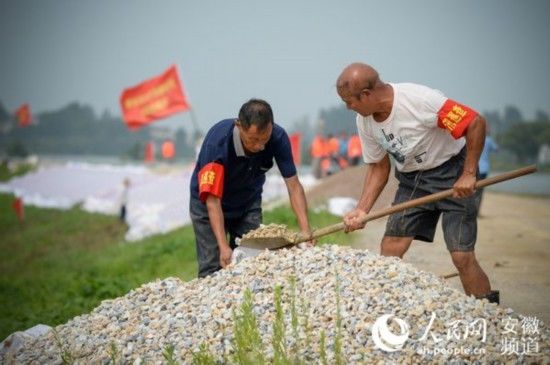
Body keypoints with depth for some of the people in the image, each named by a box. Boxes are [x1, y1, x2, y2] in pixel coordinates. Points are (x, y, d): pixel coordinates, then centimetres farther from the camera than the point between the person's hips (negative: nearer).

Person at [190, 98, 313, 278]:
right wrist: (223, 246, -41)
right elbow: (212, 200, -34)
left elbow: (293, 186, -20)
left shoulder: (278, 137, -25)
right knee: (213, 268, -10)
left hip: (249, 202, 3)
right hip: (208, 203, -3)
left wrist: (306, 231, -31)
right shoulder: (217, 141, -35)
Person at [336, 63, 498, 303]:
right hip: (411, 179, 6)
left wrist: (469, 174, -24)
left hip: (451, 171, -6)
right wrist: (362, 210, -8)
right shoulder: (364, 121, -7)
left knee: (462, 256, -12)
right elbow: (378, 167, 4)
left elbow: (476, 123, -23)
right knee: (390, 249, -3)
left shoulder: (419, 99, -29)